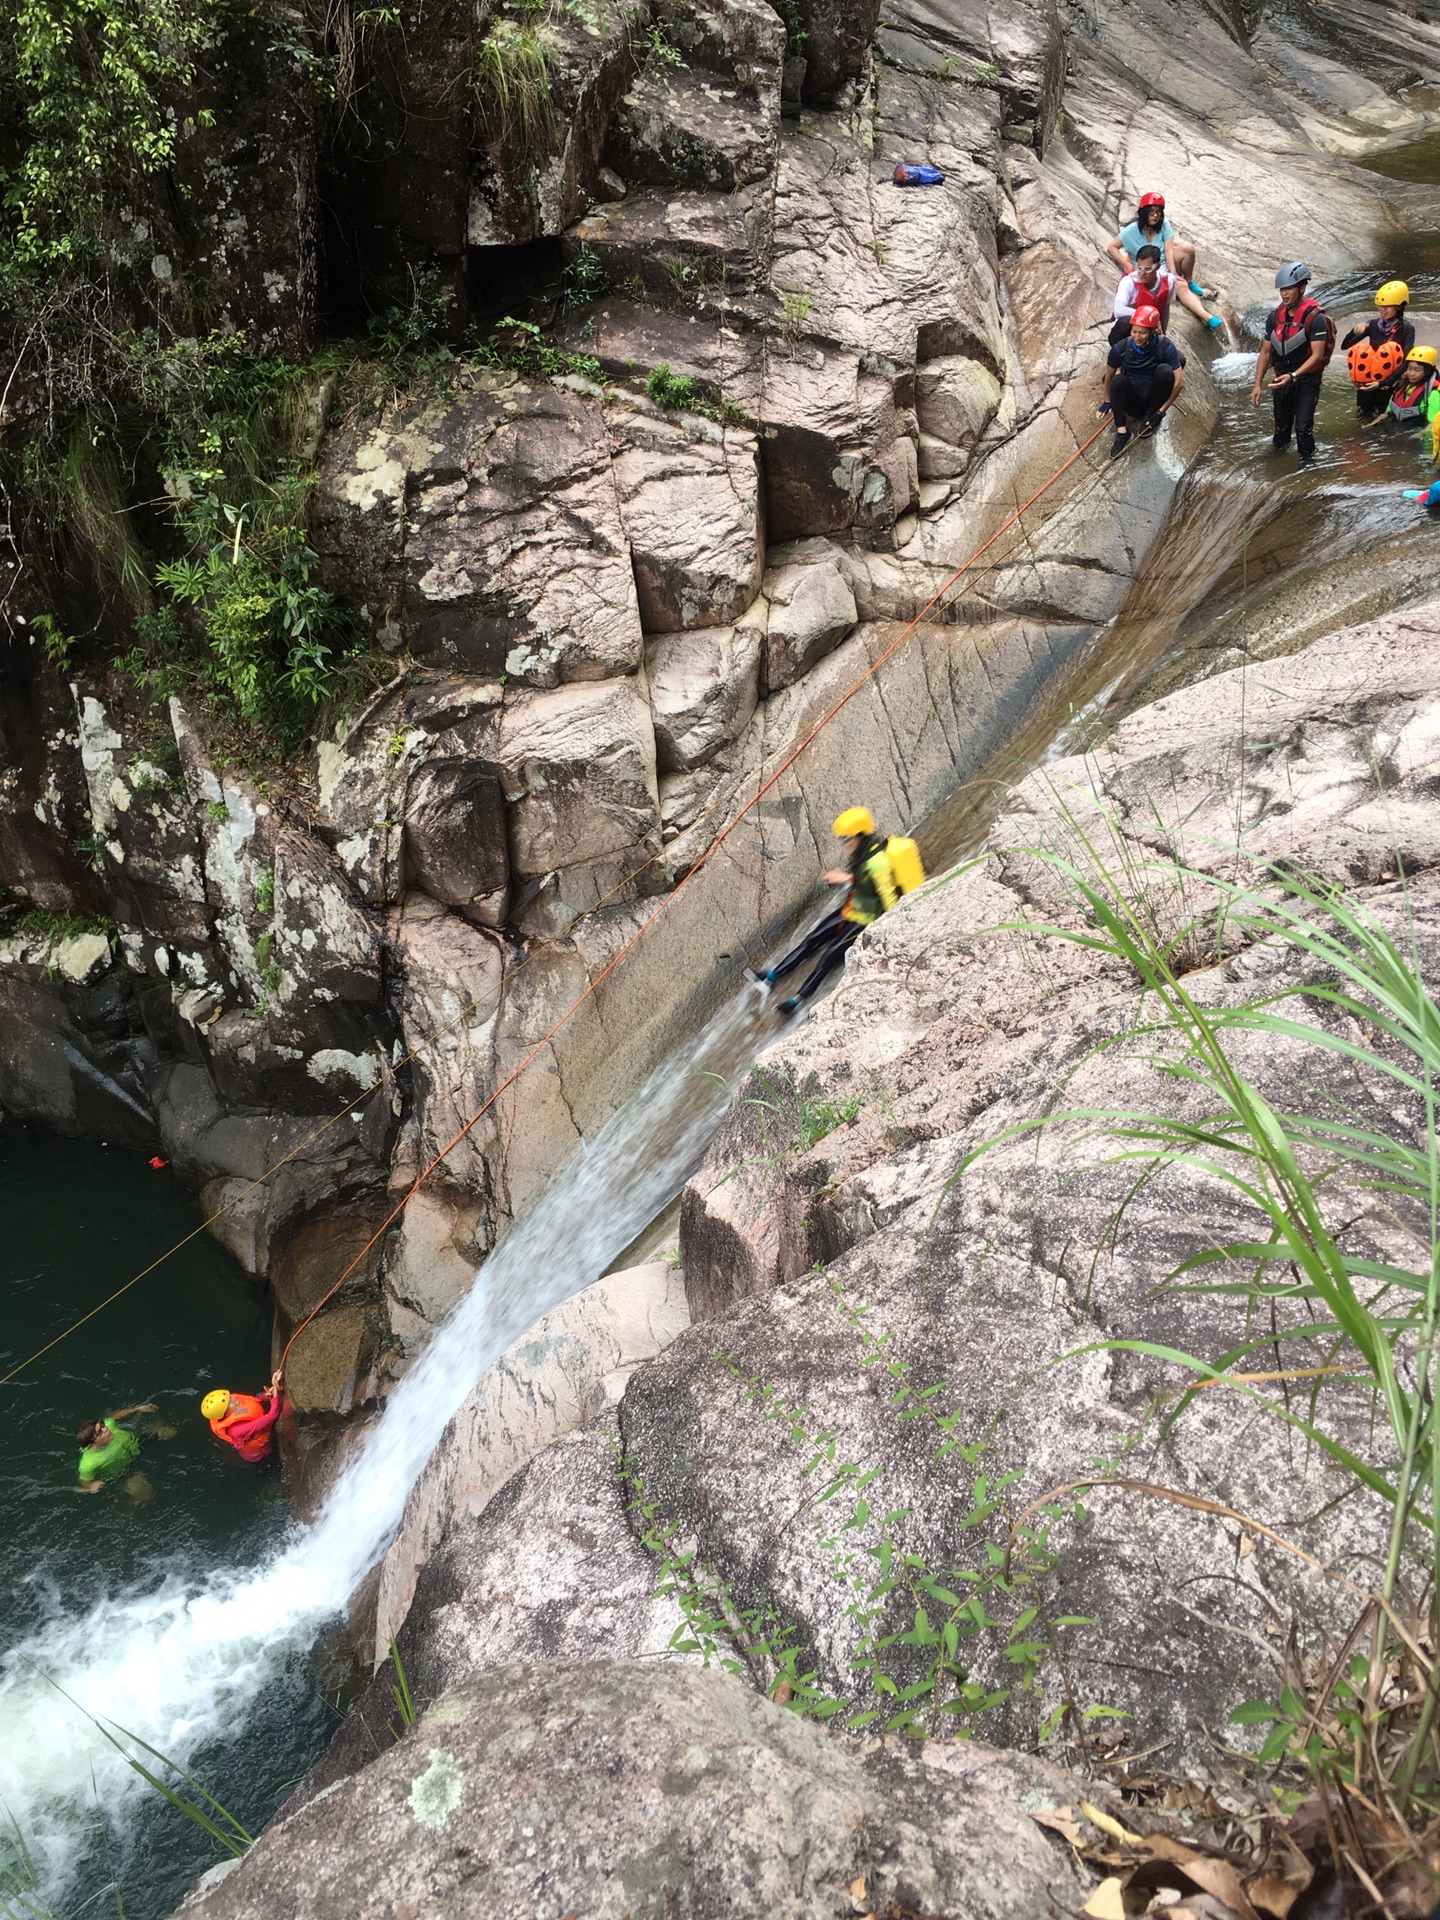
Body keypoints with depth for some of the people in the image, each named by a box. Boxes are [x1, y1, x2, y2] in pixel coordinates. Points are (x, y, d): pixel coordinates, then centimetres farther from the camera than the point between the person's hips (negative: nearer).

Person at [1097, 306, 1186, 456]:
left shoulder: (1165, 347, -17)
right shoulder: (1121, 348, -14)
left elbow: (1179, 381, -14)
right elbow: (1109, 375, 5)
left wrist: (1161, 410, -15)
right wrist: (1107, 401, 16)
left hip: (1154, 399, -1)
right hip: (1132, 403, 1)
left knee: (1165, 370, -27)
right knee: (1118, 380, -28)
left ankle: (1152, 415, -7)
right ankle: (1122, 432, -30)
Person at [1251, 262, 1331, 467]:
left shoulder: (1315, 317, -19)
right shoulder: (1276, 316, -1)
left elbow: (1317, 355, -23)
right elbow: (1266, 351, 3)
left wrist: (1293, 376, -35)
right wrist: (1258, 384, -4)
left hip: (1307, 379, -5)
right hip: (1282, 377, 5)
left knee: (1303, 425, -10)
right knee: (1281, 421, 17)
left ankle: (1307, 457, 14)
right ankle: (1280, 444, 45)